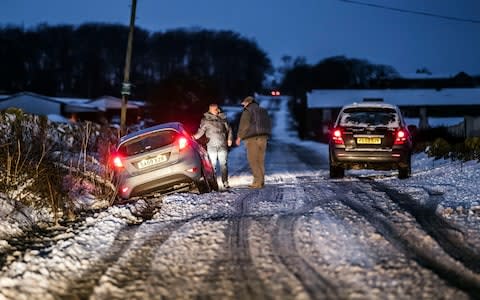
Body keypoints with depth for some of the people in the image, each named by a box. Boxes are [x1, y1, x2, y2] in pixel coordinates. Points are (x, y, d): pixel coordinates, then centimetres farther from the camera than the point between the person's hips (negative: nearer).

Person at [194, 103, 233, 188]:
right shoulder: (206, 119, 4)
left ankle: (225, 182, 4)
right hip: (211, 146, -2)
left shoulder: (222, 118, 10)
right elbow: (201, 130, 6)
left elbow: (229, 129, 18)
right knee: (212, 164, -2)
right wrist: (195, 137, -10)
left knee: (223, 164, 0)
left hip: (223, 145, 2)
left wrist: (230, 138, 7)